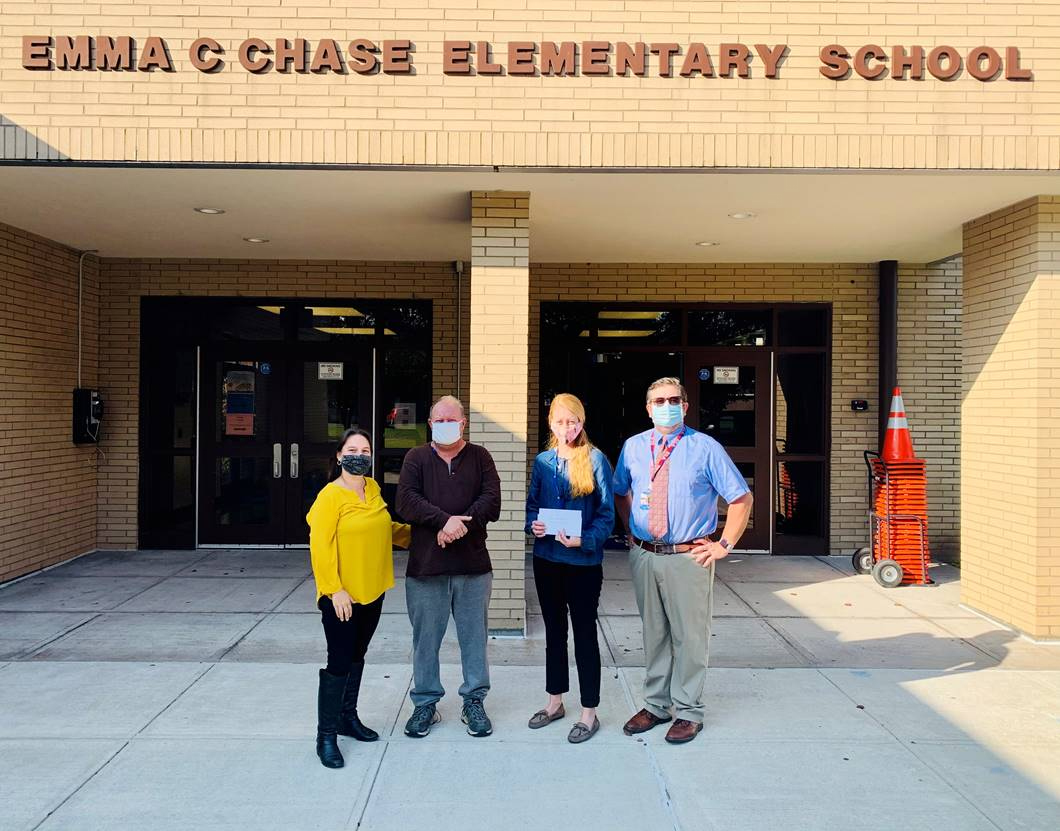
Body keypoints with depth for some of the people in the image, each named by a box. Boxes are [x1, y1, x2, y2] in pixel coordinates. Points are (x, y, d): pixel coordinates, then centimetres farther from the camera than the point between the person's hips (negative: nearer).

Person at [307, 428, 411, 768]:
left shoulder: (373, 489, 6)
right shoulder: (330, 496, -16)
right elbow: (320, 547, -18)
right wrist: (335, 590, -21)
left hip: (372, 592, 7)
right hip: (342, 597, -7)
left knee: (357, 657, 18)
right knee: (339, 663, -3)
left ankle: (348, 717, 34)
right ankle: (326, 735, 9)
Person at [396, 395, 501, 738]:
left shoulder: (479, 457, 7)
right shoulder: (416, 458, 6)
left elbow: (491, 500, -5)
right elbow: (406, 500, -9)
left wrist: (461, 524, -18)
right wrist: (445, 521, -20)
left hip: (473, 566, 0)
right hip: (425, 565, 0)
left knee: (474, 636, 8)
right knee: (425, 638, 8)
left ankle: (474, 701, 22)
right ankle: (425, 703, 23)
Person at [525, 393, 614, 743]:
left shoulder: (595, 460, -8)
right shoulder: (542, 461, 5)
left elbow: (606, 514, -9)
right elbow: (532, 504, 12)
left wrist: (584, 540, -24)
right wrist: (532, 525, -10)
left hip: (584, 561, -5)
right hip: (546, 559, 5)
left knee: (584, 634, 5)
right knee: (554, 631, 17)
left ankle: (589, 712, 16)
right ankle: (555, 701, 32)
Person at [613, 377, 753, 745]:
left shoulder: (705, 448, -5)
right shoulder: (633, 447, 6)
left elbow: (742, 498, 0)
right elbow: (620, 493, 23)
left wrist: (724, 544, -3)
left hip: (689, 558, -3)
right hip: (643, 556, 4)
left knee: (689, 636, 4)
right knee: (653, 634, 15)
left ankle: (688, 712, 19)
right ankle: (655, 705, 29)